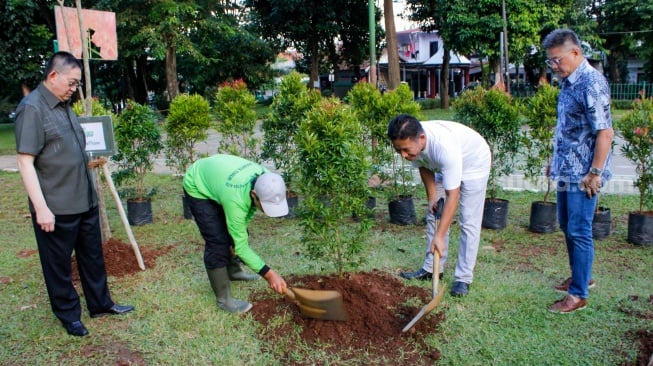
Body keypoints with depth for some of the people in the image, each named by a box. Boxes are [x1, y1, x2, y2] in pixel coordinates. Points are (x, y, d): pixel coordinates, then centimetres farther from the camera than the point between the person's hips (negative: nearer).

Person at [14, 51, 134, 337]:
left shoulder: (64, 105, 11)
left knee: (93, 256, 19)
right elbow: (26, 162, -19)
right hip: (56, 207, -8)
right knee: (59, 264, 9)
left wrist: (91, 160, 8)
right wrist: (41, 207, -22)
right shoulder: (32, 108, -15)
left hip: (85, 200, 9)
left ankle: (100, 303, 34)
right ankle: (69, 316, 25)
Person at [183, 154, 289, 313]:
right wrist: (268, 273, -30)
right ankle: (223, 299, -1)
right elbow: (241, 245, -31)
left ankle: (234, 271, 36)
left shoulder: (267, 179, -26)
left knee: (234, 231, 12)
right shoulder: (235, 199, -43)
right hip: (197, 188, -7)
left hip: (216, 173, 7)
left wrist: (241, 231, -5)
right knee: (217, 242, -13)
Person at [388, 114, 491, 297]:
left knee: (469, 222, -9)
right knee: (434, 214, 6)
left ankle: (464, 278, -3)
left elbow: (452, 196, -41)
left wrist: (439, 236, -40)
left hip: (474, 163, -6)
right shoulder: (411, 142, -25)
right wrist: (432, 197, -7)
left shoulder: (444, 146, -45)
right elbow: (424, 166, -2)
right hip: (444, 165, 7)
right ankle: (431, 268, 15)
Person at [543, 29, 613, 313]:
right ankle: (581, 276, 36)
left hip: (582, 174, -9)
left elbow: (605, 133, -21)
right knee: (566, 225, 18)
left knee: (579, 231, -1)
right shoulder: (569, 82, 10)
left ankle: (579, 294, 11)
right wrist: (556, 160, 20)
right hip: (566, 170, 9)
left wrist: (595, 173, -21)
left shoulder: (592, 83, -18)